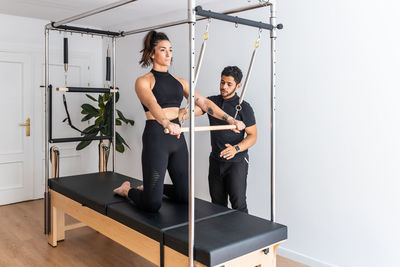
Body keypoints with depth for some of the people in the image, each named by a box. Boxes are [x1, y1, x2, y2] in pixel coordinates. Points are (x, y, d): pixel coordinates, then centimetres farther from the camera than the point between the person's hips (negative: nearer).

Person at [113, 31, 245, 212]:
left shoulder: (179, 82, 13)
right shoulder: (144, 81, -4)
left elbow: (203, 102, 5)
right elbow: (152, 104, -25)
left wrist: (230, 119, -6)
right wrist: (166, 123, -45)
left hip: (177, 138, 6)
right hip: (156, 137, -6)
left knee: (185, 196, 10)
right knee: (152, 204, -5)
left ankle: (149, 188, 36)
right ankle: (127, 190, 28)